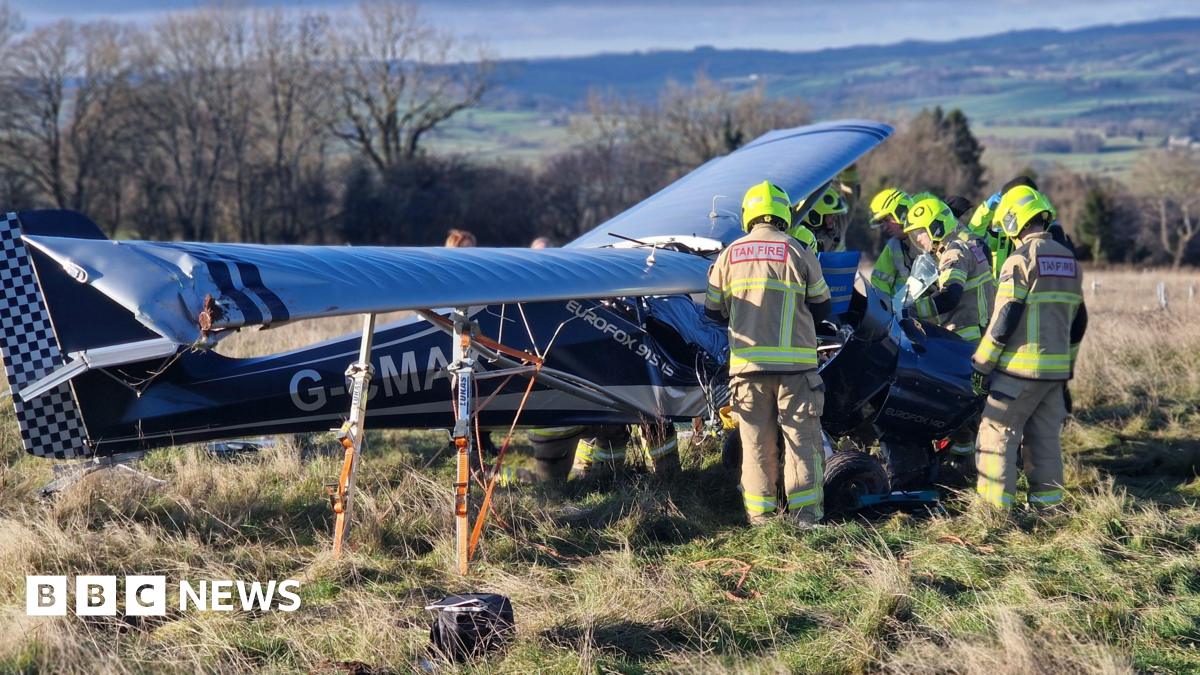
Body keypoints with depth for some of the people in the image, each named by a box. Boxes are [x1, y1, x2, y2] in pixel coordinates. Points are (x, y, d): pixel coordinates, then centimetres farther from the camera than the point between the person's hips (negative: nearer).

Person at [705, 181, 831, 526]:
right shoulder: (798, 253, -2)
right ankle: (805, 512, 2)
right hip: (796, 363, -2)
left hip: (747, 364, 2)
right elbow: (821, 307, 5)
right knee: (802, 438, 4)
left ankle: (760, 516, 8)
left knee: (756, 442, 8)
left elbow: (713, 310, 10)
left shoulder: (729, 255, 5)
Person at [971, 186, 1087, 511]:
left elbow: (1004, 319, -14)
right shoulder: (1068, 260, 14)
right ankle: (1048, 501, 14)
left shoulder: (1021, 259, -11)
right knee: (1046, 435, 12)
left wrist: (981, 363, -9)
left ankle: (994, 503, -4)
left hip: (1020, 368, -7)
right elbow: (1078, 322, 19)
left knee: (998, 431, -2)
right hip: (1056, 370, 7)